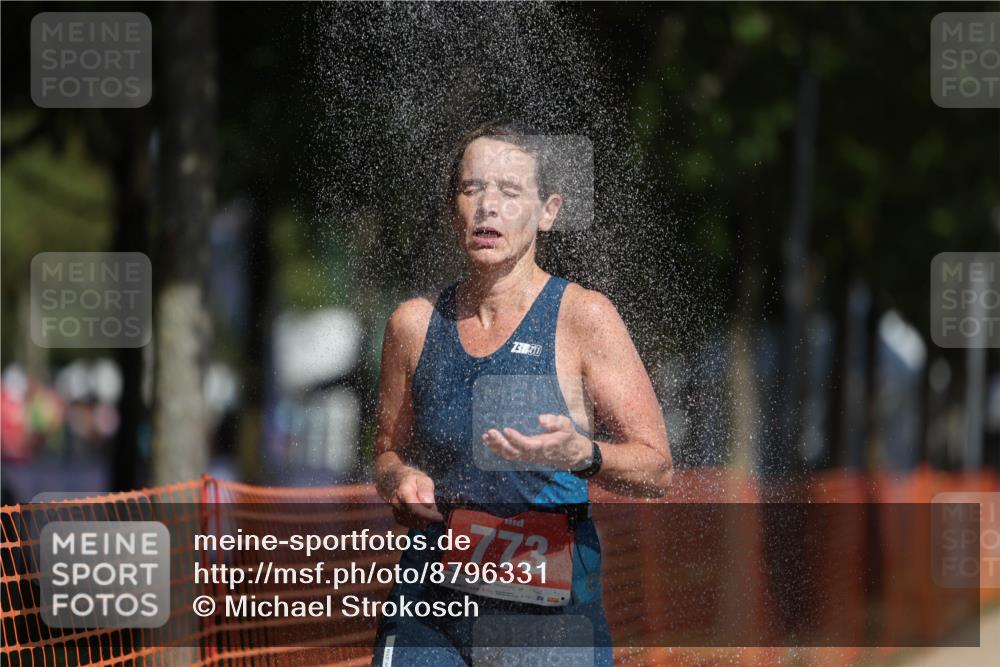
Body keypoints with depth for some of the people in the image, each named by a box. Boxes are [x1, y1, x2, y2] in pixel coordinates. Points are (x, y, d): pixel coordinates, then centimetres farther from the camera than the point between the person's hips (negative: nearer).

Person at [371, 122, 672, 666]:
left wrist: (581, 456, -25)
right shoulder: (414, 324, 6)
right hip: (428, 608, 2)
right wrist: (399, 480, -3)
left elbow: (657, 469, -5)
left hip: (550, 617, -2)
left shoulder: (583, 316, -4)